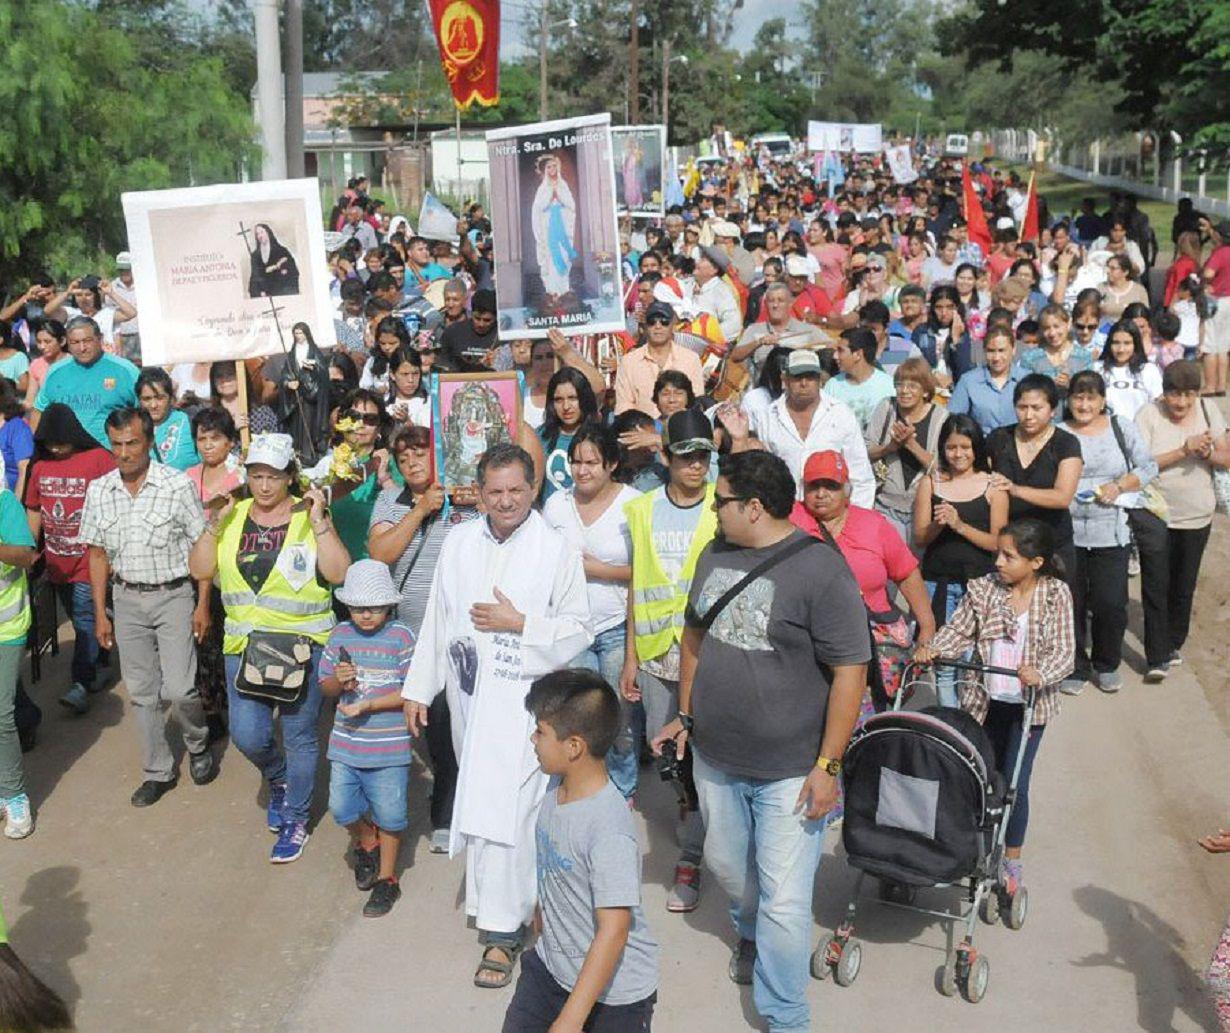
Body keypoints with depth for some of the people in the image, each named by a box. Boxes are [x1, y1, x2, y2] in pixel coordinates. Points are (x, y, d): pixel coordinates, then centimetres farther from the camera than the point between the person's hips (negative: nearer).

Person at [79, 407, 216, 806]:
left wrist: (203, 604, -8)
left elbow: (201, 547, -6)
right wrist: (101, 613, 6)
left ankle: (198, 746, 20)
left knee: (179, 688, -9)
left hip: (173, 596, -4)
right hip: (127, 599, 4)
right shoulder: (99, 491, 0)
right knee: (141, 692, 9)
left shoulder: (178, 485, -11)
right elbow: (97, 555, 7)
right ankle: (159, 771, 22)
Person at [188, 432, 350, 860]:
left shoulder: (308, 516, -3)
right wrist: (215, 523, -9)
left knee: (299, 736, 5)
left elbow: (338, 572, -13)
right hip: (244, 644, 3)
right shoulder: (233, 516, 7)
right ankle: (279, 779, 33)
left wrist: (319, 522, -18)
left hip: (303, 645, -3)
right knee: (247, 735, -1)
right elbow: (201, 570, 2)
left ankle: (296, 820, 22)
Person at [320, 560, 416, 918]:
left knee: (389, 813, 7)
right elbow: (325, 687, 9)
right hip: (346, 743, 4)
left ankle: (386, 878, 25)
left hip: (389, 747, -3)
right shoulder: (340, 636, 2)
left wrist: (369, 705, -19)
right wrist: (338, 682, -14)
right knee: (341, 807, 7)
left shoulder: (401, 637, -10)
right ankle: (366, 842, 39)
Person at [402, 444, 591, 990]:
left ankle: (503, 931, -3)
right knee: (479, 797, 13)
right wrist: (418, 688, 11)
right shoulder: (459, 542, 7)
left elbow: (579, 631, -3)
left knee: (502, 808, -11)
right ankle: (516, 898, 32)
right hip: (467, 690, 5)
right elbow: (437, 618, 11)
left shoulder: (557, 550, -5)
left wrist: (520, 623, -15)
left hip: (520, 694, -5)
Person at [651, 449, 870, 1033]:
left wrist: (828, 765, -17)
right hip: (716, 758, 7)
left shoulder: (820, 571, -18)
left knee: (785, 902, -2)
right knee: (727, 868, 24)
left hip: (790, 770, -6)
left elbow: (849, 672, -17)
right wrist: (684, 716, 14)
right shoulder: (715, 556, 4)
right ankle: (750, 937, 54)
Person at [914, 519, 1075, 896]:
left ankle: (1012, 859, 17)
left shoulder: (1055, 595, -11)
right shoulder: (983, 589, -5)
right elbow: (959, 630, -2)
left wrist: (1040, 673, -34)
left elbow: (1064, 652, -14)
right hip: (985, 701, 3)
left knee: (1014, 782, -1)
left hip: (1029, 703, -3)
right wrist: (932, 648, -21)